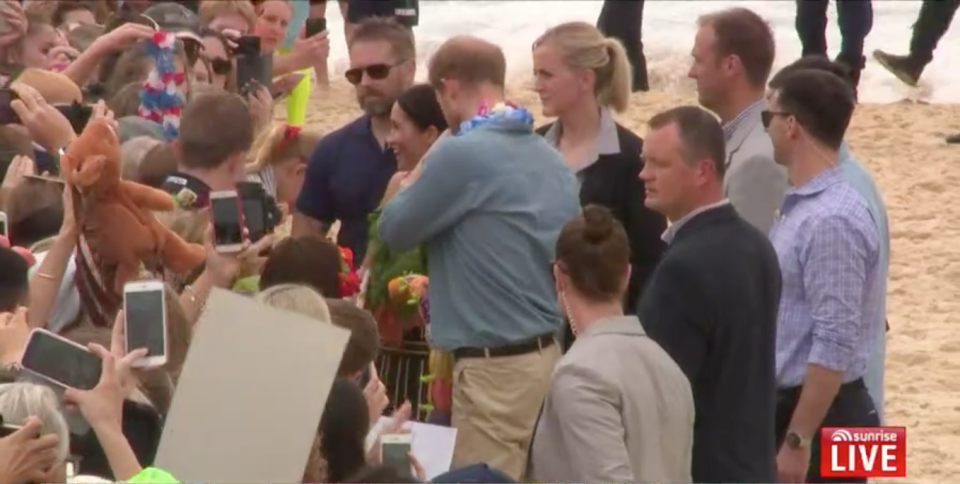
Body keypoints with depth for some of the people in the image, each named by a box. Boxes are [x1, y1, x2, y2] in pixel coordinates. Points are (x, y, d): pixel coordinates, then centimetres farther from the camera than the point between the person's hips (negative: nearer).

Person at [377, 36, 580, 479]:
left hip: (496, 364, -8)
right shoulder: (552, 159, 9)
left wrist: (415, 176, 10)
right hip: (549, 352, 8)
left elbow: (394, 230, -5)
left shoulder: (462, 153, -15)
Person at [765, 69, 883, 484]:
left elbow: (835, 347, -24)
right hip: (790, 405, 10)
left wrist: (797, 441, -22)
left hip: (822, 418, -10)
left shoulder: (832, 220, -20)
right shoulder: (802, 206, 10)